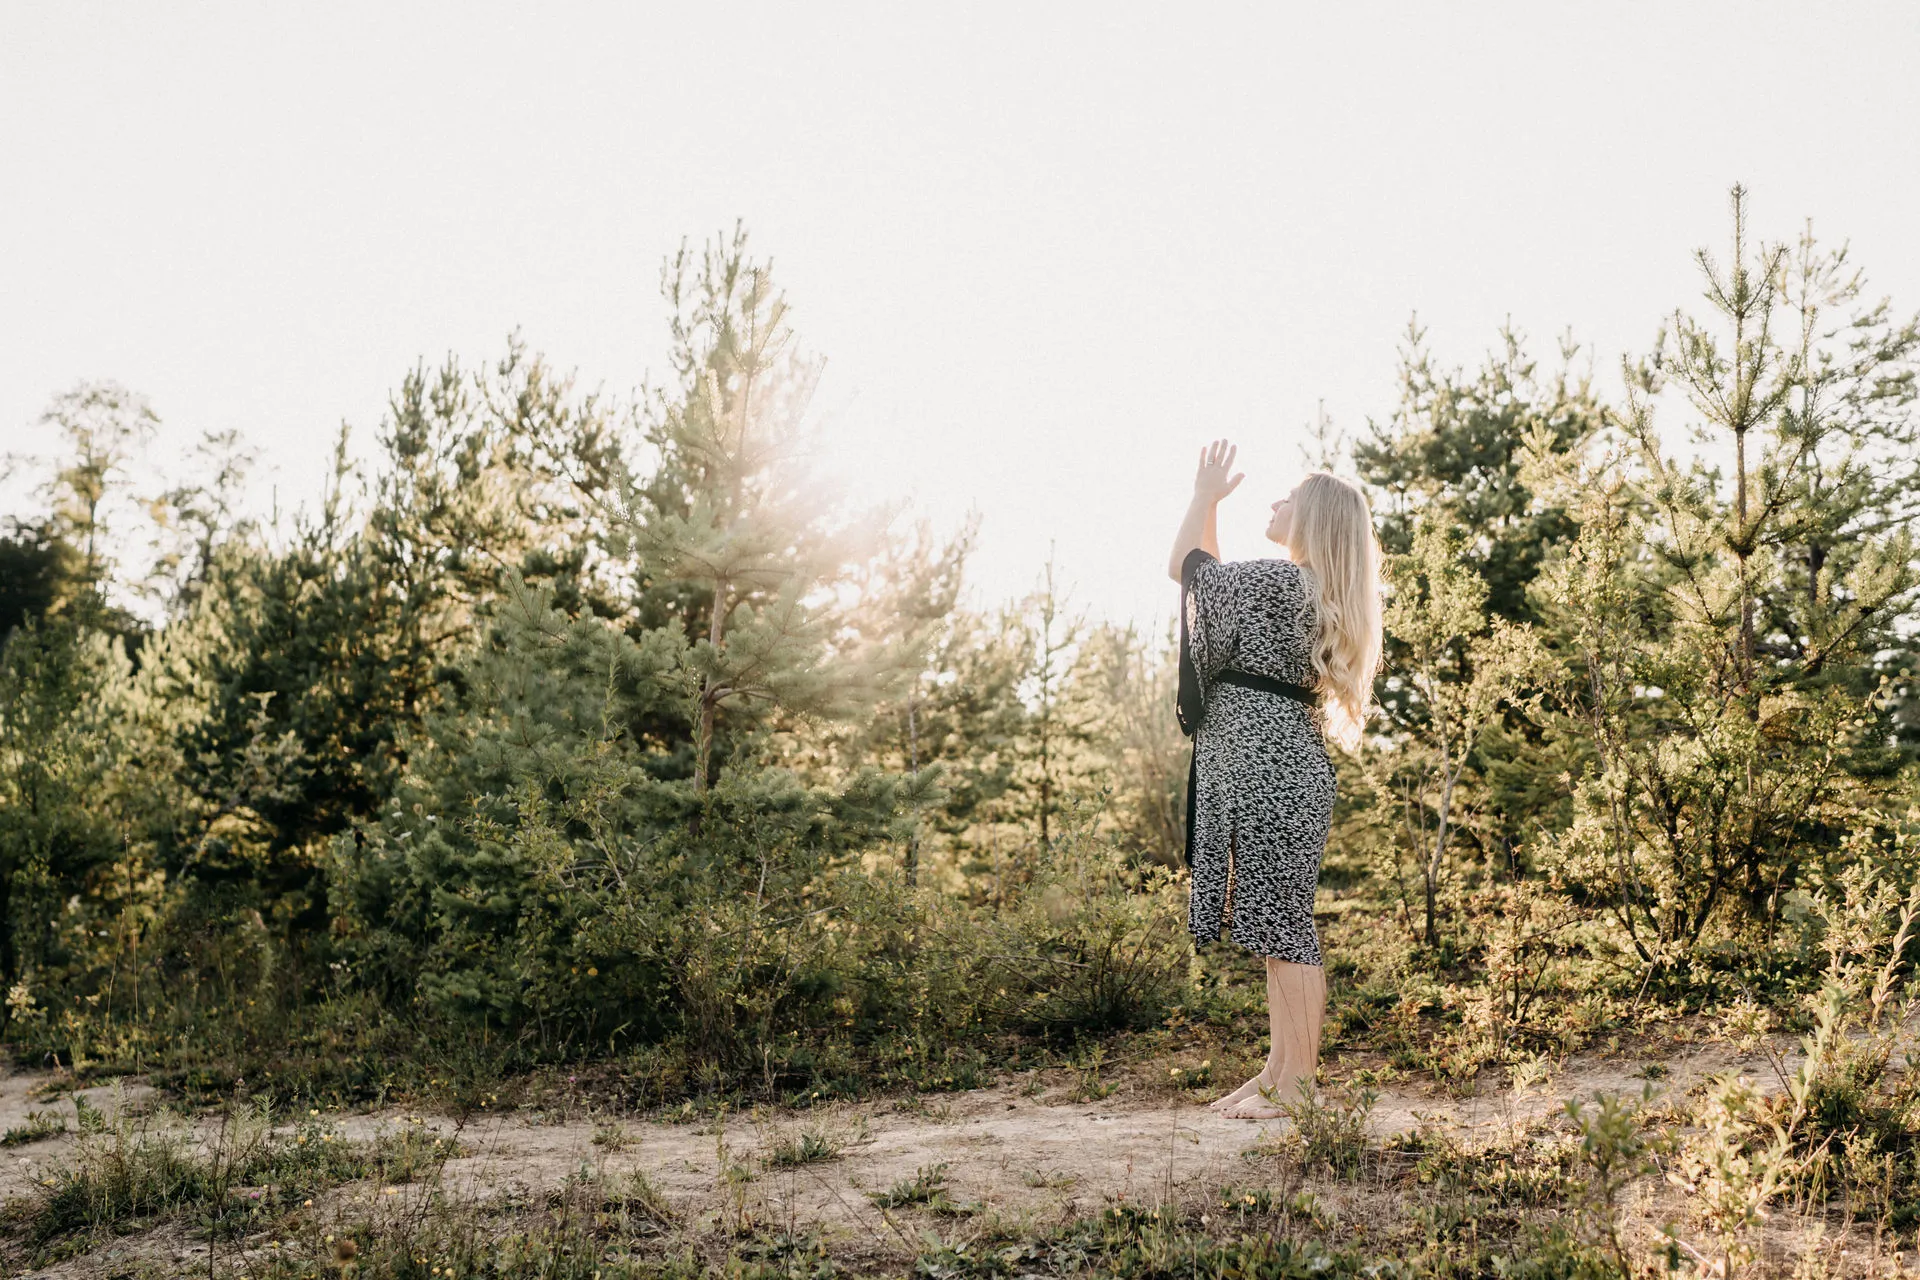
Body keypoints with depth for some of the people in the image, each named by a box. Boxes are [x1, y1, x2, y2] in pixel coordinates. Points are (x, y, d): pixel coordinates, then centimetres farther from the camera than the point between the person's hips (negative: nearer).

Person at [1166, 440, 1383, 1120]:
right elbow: (1212, 577, 29)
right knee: (1276, 931, 13)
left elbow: (1185, 567, -4)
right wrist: (1210, 503, 27)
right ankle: (1279, 1069, 21)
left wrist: (1206, 494, 9)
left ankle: (1298, 1084, 1)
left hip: (1271, 767, -10)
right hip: (1259, 768, 10)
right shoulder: (1307, 589, 16)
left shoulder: (1280, 581, -14)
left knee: (1284, 925, -5)